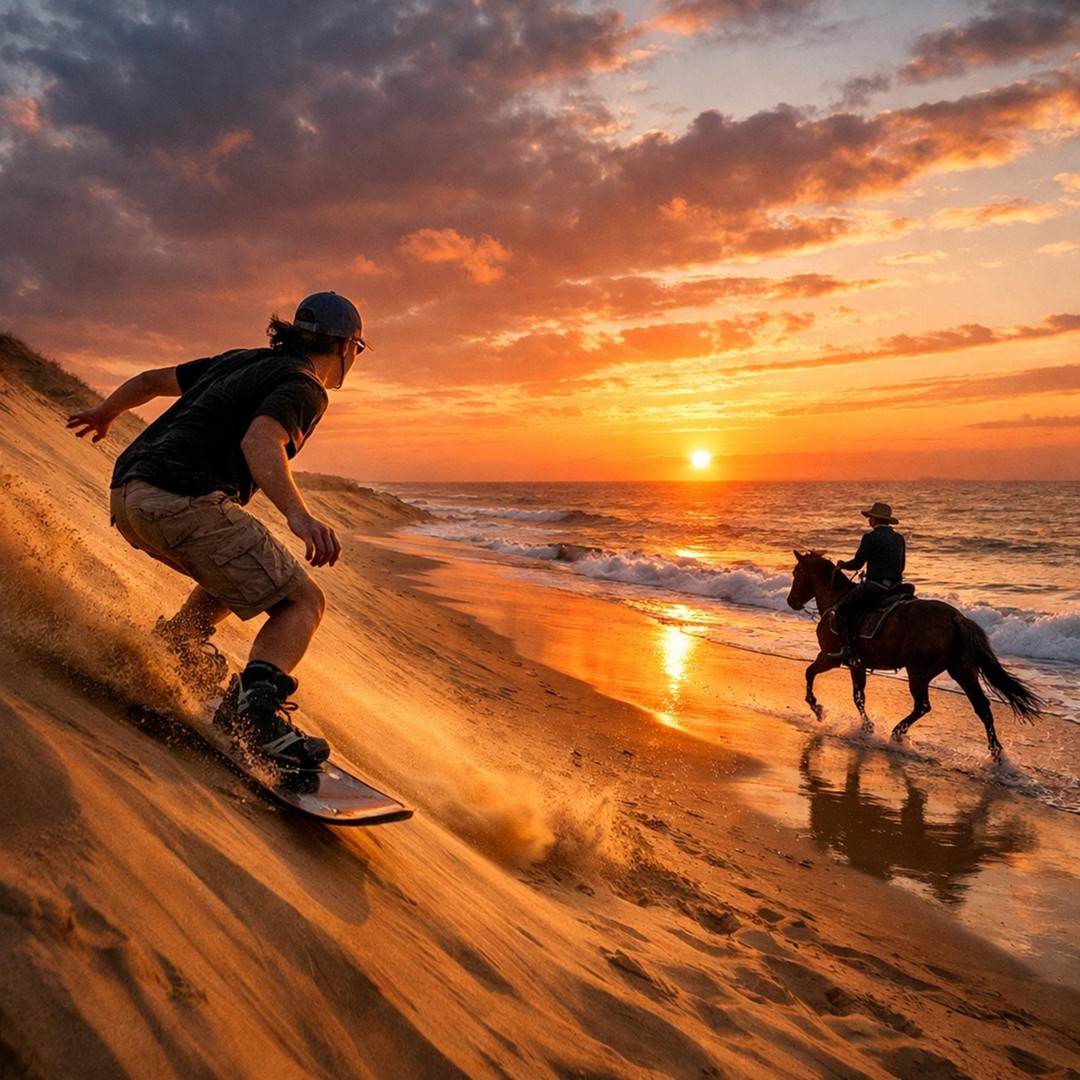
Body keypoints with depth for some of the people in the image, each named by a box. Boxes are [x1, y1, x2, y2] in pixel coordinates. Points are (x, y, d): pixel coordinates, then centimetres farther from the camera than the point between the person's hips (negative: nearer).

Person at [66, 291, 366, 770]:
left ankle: (177, 642, 20)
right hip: (182, 499, -9)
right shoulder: (304, 387, -1)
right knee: (302, 601, -3)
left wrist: (103, 414, 50)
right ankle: (254, 705, -24)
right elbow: (259, 440, -22)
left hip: (126, 494, 9)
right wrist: (298, 515, -37)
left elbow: (152, 379, 32)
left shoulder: (241, 360, 24)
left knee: (240, 567, 31)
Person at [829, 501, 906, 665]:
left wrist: (842, 565, 10)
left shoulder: (870, 538, -12)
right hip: (895, 587, 8)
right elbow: (901, 566, 18)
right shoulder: (899, 539, 10)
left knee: (841, 611, 3)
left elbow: (857, 564, -10)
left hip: (874, 587, -8)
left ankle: (847, 650, -6)